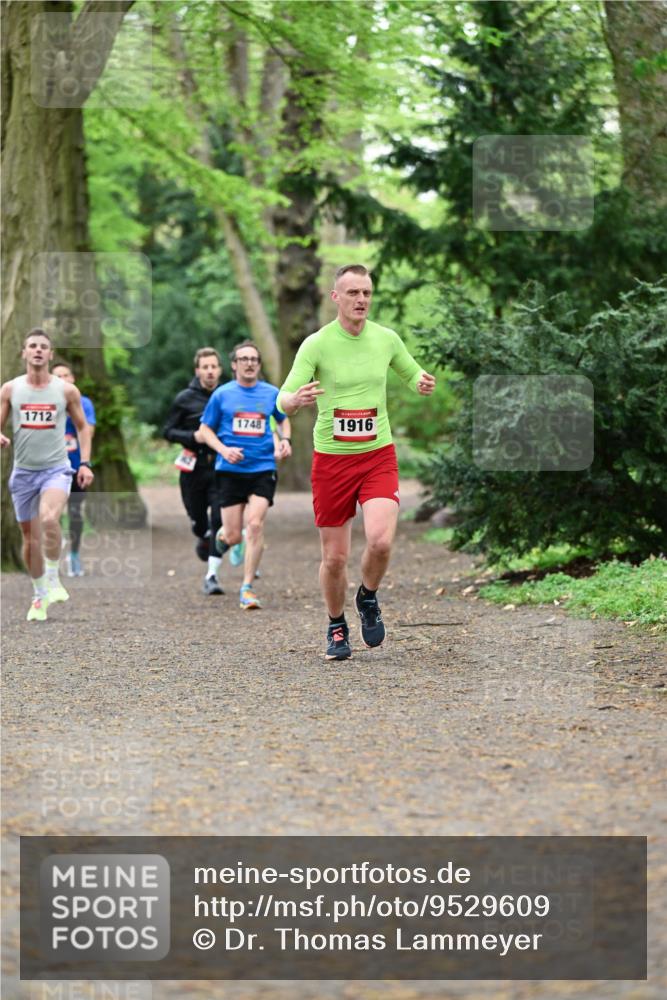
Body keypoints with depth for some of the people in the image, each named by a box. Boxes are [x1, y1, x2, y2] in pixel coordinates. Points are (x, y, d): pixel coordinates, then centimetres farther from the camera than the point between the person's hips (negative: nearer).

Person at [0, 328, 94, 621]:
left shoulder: (66, 390, 0)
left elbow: (82, 427, 10)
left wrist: (85, 462, 1)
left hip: (56, 468, -2)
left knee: (49, 519, -30)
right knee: (31, 537, 8)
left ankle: (53, 579, -12)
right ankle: (39, 596, 24)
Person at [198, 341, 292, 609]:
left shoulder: (271, 394, 6)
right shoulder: (222, 394, 1)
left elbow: (283, 420, 24)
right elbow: (205, 429, 6)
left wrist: (285, 440, 4)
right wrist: (224, 450, -11)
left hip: (262, 469, 1)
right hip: (230, 470, -1)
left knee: (255, 525, -15)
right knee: (233, 537, 0)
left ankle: (247, 588, -8)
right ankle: (221, 535, 40)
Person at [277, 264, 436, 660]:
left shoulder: (387, 339, 2)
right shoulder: (316, 344, -8)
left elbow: (413, 373, 19)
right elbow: (284, 400, -13)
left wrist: (423, 382, -6)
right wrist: (296, 399, -38)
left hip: (378, 456, 1)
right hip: (331, 460, -1)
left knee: (381, 541, -19)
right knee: (335, 557, 2)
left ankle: (369, 598, 12)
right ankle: (337, 628, 27)